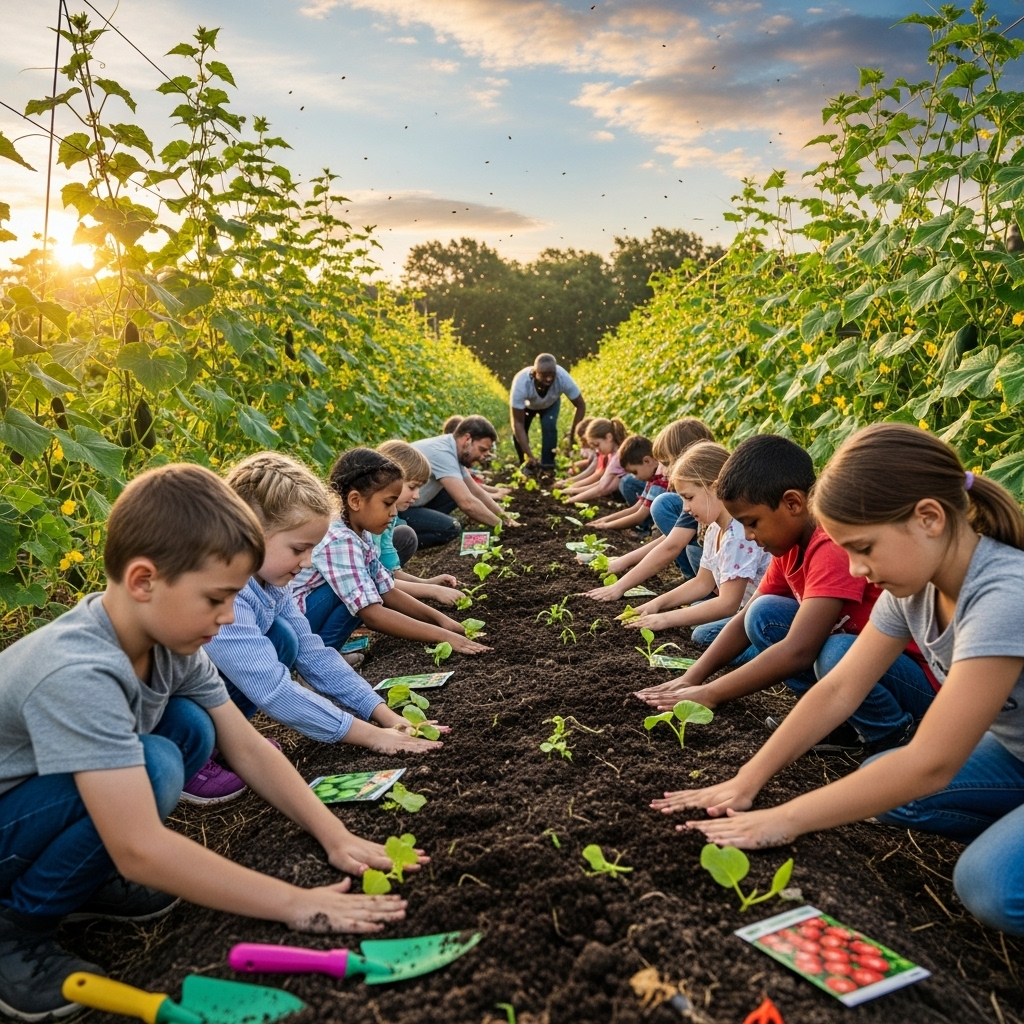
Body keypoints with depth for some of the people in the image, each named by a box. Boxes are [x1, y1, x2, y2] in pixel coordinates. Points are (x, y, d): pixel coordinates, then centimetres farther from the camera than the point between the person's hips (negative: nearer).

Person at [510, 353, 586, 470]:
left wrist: (572, 435, -35)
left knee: (549, 426, -23)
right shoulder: (521, 383, -44)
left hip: (551, 403, 0)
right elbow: (518, 423, -40)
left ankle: (547, 466, -12)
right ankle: (525, 465, 10)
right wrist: (530, 455, -46)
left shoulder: (563, 378, -40)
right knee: (518, 432, -14)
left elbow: (581, 406, -26)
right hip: (526, 403, 0)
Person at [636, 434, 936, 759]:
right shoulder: (791, 543, 1)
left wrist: (709, 694, -26)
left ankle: (893, 735, -6)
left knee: (837, 655, -36)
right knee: (764, 615, -3)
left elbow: (797, 652, -35)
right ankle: (839, 718, -1)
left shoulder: (835, 547, -28)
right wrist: (690, 679, -4)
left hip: (922, 676, -8)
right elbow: (746, 619, 7)